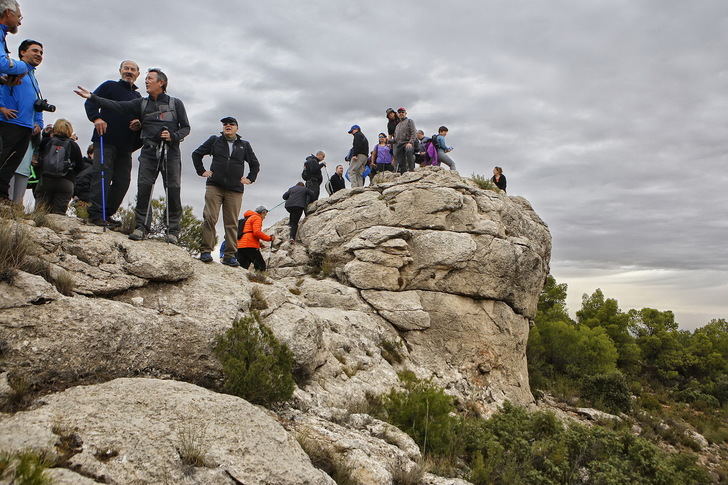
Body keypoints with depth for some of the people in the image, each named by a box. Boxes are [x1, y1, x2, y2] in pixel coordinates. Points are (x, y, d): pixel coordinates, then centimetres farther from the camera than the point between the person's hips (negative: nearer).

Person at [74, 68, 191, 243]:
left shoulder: (175, 103, 9)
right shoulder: (142, 103, 15)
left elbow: (186, 128, 9)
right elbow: (117, 106, 6)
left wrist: (173, 136, -10)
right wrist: (92, 97, -1)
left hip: (171, 151, -2)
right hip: (149, 151, 2)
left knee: (173, 190, -5)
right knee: (143, 187, -9)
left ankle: (173, 230, 2)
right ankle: (142, 227, -4)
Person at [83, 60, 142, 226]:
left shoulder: (138, 96, 25)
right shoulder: (109, 86, 10)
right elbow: (90, 102, 1)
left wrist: (139, 124, 4)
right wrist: (96, 118, -18)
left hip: (126, 145, 6)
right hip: (106, 140, -5)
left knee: (123, 181, 1)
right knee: (102, 175, -13)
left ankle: (107, 214, 8)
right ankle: (96, 213, -14)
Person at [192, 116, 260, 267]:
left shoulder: (244, 145, 17)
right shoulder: (214, 141, 14)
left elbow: (255, 164, 27)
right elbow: (196, 154, 21)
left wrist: (250, 179, 14)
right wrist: (201, 171, 11)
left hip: (235, 190, 1)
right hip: (214, 186, -1)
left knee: (232, 223, -1)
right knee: (210, 219, -11)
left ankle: (230, 256, 1)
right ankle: (206, 251, -8)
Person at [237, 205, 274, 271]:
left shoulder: (247, 219, 32)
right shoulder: (257, 218, 3)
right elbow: (257, 232, -13)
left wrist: (259, 243, 23)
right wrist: (269, 238, -4)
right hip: (250, 246, -9)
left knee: (242, 268, 1)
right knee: (261, 266, -8)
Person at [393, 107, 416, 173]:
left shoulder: (409, 121, 11)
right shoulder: (398, 125, 29)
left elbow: (413, 133, -3)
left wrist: (410, 142, -17)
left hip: (407, 143, -6)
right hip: (399, 145, 6)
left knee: (408, 150, -39)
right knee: (401, 163, -4)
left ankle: (411, 169, -36)